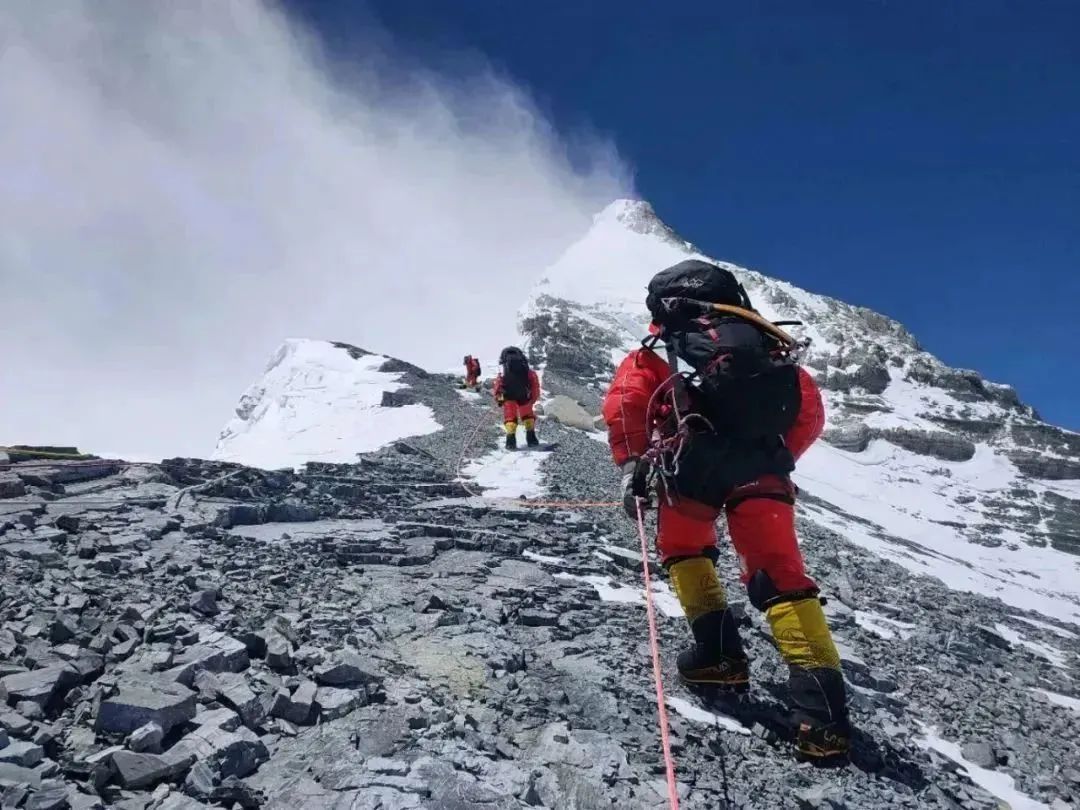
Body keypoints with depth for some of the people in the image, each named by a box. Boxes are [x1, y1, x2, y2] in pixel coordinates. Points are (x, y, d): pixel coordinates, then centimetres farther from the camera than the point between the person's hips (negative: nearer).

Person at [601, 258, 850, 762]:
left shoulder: (661, 350, 21)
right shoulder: (765, 343, 30)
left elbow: (624, 402, 3)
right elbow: (811, 412, 25)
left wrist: (632, 468, 4)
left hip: (699, 462, -2)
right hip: (763, 470, 2)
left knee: (683, 546, 25)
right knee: (779, 574, 6)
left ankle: (719, 650, 12)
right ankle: (822, 707, -6)